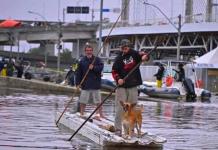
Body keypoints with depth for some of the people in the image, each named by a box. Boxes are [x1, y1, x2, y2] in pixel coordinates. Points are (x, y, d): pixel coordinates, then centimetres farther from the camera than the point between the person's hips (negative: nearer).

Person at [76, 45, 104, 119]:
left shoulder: (97, 59, 4)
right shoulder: (82, 61, 4)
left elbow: (101, 68, -6)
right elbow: (78, 73, 3)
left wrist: (93, 68, -20)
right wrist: (78, 83, -3)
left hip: (95, 84, 0)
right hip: (85, 85, 0)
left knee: (98, 101, 5)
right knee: (82, 101, 2)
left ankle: (100, 114, 13)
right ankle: (81, 114, 12)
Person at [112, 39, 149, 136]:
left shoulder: (134, 54, 5)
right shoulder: (119, 58, -1)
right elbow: (114, 71, -1)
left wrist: (144, 56, -23)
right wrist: (118, 79, -19)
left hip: (133, 86, 3)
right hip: (122, 86, -3)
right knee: (120, 108, -7)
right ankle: (118, 129, -4)